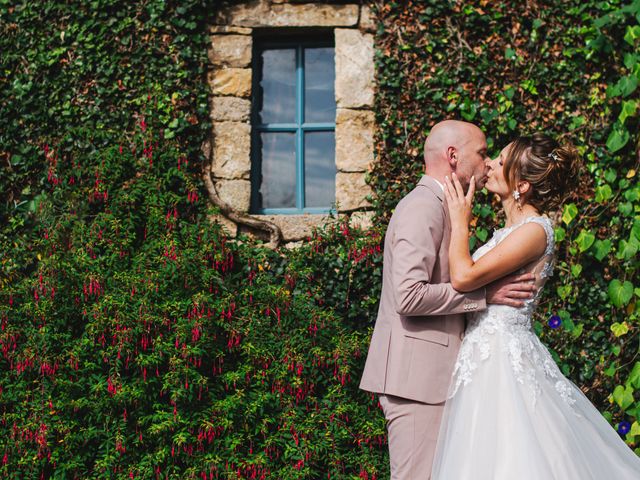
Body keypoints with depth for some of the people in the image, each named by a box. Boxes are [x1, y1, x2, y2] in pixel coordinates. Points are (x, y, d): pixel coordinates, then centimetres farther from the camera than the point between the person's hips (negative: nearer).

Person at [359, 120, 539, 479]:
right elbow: (410, 295, -23)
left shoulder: (438, 207, 19)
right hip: (417, 372, -10)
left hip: (431, 371, 10)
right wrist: (485, 294, -18)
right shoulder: (422, 207, -13)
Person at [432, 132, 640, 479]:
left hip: (501, 359, -9)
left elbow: (464, 277, -22)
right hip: (487, 355, 9)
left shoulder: (534, 229, -15)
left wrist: (460, 220, -10)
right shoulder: (512, 230, 14)